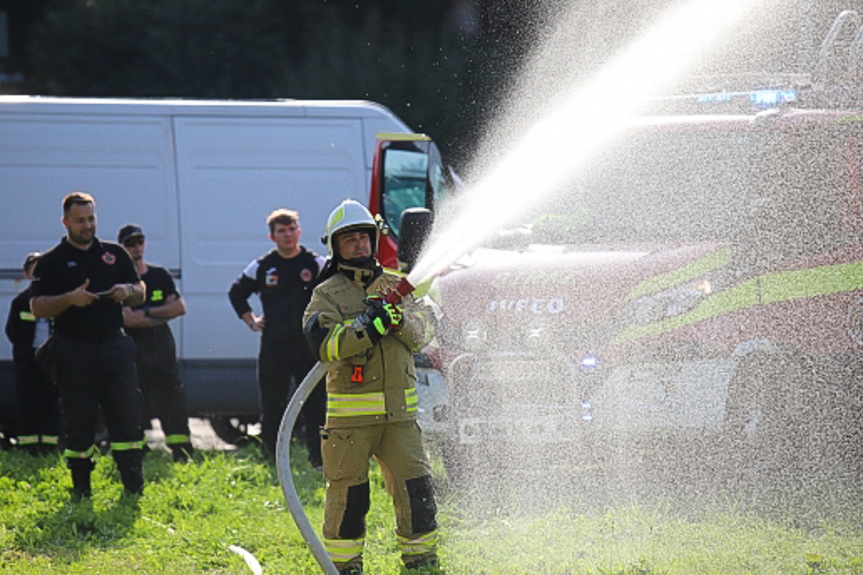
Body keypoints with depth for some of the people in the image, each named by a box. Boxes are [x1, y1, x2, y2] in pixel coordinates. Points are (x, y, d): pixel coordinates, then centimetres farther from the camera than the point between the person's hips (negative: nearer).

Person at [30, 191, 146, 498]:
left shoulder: (115, 254, 14)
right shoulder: (51, 262, 3)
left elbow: (140, 294, 19)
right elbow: (37, 307, -3)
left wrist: (128, 291, -5)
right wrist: (70, 299, -19)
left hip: (114, 344, 3)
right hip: (74, 353, -2)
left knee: (127, 416, -3)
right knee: (78, 424, 1)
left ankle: (134, 485, 0)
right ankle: (81, 492, 8)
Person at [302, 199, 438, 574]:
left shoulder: (394, 286, 12)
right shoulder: (327, 294, 2)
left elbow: (421, 335, 2)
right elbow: (323, 344, -14)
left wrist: (398, 319, -18)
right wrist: (369, 326, -23)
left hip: (399, 410, 3)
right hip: (351, 412, -3)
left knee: (416, 487, 2)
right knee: (348, 493, 0)